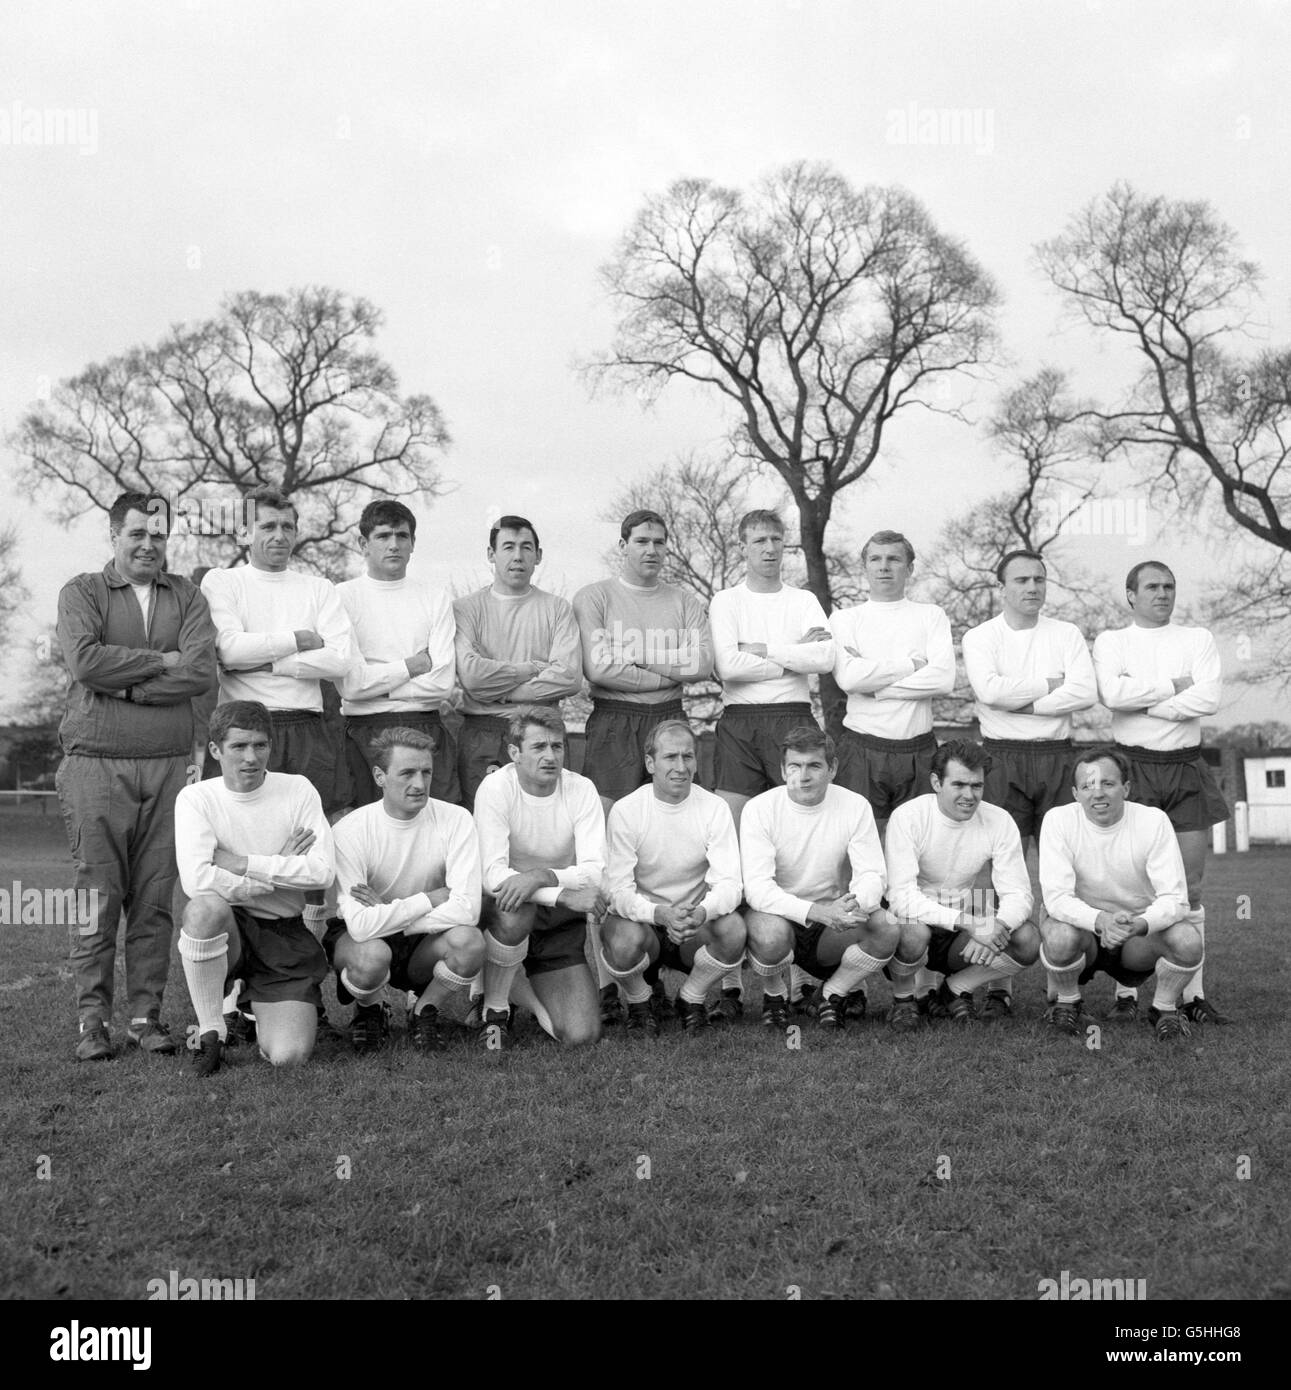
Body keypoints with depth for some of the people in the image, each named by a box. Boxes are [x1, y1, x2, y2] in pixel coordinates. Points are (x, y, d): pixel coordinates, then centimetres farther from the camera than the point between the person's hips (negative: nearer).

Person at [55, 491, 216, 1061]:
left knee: (155, 900, 3)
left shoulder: (187, 597, 12)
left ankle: (145, 1015, 11)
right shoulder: (81, 592, 8)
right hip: (96, 763, -2)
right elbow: (85, 660, -11)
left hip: (167, 764, 2)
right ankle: (92, 1018, 9)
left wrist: (124, 685, -8)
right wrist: (162, 660, -6)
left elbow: (201, 672, -4)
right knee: (98, 896, -1)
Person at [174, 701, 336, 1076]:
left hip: (285, 933, 1)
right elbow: (197, 880, -23)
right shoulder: (195, 798, -7)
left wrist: (242, 864, -16)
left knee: (289, 1056, -15)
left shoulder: (298, 789, -2)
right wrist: (280, 869, -15)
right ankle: (210, 1031, -15)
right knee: (205, 908, -38)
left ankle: (255, 1008, 25)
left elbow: (322, 872, -14)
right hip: (227, 930, -1)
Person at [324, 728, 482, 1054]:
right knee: (372, 954, -37)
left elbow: (467, 908, -25)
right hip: (361, 940, -2)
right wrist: (432, 899, -23)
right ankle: (368, 1013, 2)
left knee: (469, 941, -31)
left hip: (425, 942, 2)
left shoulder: (455, 820, -16)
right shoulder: (350, 831, -21)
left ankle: (425, 1014, 2)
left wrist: (387, 916, -22)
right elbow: (360, 925, -30)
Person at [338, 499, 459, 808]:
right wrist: (415, 665, -3)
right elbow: (350, 684, -9)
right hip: (366, 733, -2)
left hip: (427, 728, 2)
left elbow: (443, 684, -2)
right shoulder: (343, 596, 1)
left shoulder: (435, 599, 7)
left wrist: (376, 683, -5)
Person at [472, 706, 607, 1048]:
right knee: (516, 911, -40)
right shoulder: (496, 788, -15)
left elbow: (594, 873, -16)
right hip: (504, 908, -2)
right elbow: (493, 875, -24)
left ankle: (526, 991, 24)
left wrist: (541, 875, -34)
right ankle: (495, 1010, -12)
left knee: (582, 1036, -10)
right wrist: (565, 894, -33)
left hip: (561, 919, 2)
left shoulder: (581, 790, -8)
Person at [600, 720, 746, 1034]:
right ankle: (638, 1002, 2)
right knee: (624, 940, -36)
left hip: (695, 927, 2)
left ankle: (692, 999, 2)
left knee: (733, 928, -30)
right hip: (639, 917, -2)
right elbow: (619, 890, -17)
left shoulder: (714, 808, -7)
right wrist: (660, 914, -39)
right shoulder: (625, 811, -12)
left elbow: (728, 882, -15)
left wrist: (702, 912, -38)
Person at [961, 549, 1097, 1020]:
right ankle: (999, 986, -2)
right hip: (1003, 757, -2)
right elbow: (988, 689, -12)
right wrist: (1048, 685, -3)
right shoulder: (980, 637, 7)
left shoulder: (1066, 634, 11)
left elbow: (1086, 692, -4)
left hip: (1057, 756, 2)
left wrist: (1023, 702, -7)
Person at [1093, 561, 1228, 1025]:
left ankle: (1193, 995, 8)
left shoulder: (1197, 639, 10)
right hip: (1133, 766, -2)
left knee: (1190, 886, 3)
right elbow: (1112, 694, -13)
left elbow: (1209, 698, -7)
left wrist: (1144, 702, -8)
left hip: (1187, 767, 2)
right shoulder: (1111, 641, 7)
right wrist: (1175, 685, -8)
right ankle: (1126, 993, 5)